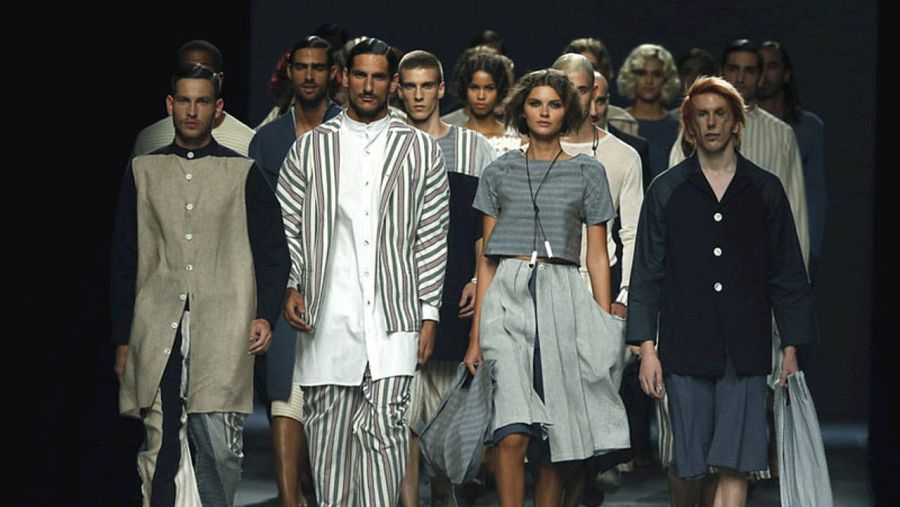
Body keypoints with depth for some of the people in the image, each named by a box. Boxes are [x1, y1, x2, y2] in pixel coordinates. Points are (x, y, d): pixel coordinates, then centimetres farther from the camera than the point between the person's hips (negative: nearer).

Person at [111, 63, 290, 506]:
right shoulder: (143, 171, 14)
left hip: (222, 335, -2)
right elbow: (124, 261, 15)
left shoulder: (243, 174, 9)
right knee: (162, 449, -2)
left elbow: (273, 252, 8)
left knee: (220, 448, -10)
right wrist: (122, 340, 10)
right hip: (157, 333, 2)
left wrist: (265, 315, -6)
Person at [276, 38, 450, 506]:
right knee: (329, 430, 4)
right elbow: (286, 226, 11)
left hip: (393, 316, -1)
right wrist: (291, 286, -3)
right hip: (327, 318, 1)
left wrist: (429, 314, 2)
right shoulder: (311, 146, 10)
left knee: (384, 424, -12)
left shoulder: (421, 150, 9)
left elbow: (432, 238, 7)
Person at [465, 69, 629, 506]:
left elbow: (597, 256, 9)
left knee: (556, 438, 2)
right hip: (508, 296, 0)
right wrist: (476, 334, 7)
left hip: (564, 297, 1)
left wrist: (606, 328, 1)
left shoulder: (587, 172, 9)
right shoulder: (500, 172, 11)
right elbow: (487, 257, 12)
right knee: (512, 435, -15)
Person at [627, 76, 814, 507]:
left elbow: (787, 273, 11)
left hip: (745, 352, 0)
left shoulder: (765, 190, 9)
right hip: (684, 349, 0)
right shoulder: (666, 190, 8)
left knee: (735, 466, -7)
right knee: (687, 465, 3)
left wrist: (791, 348, 5)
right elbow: (647, 273, 6)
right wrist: (646, 347, -2)